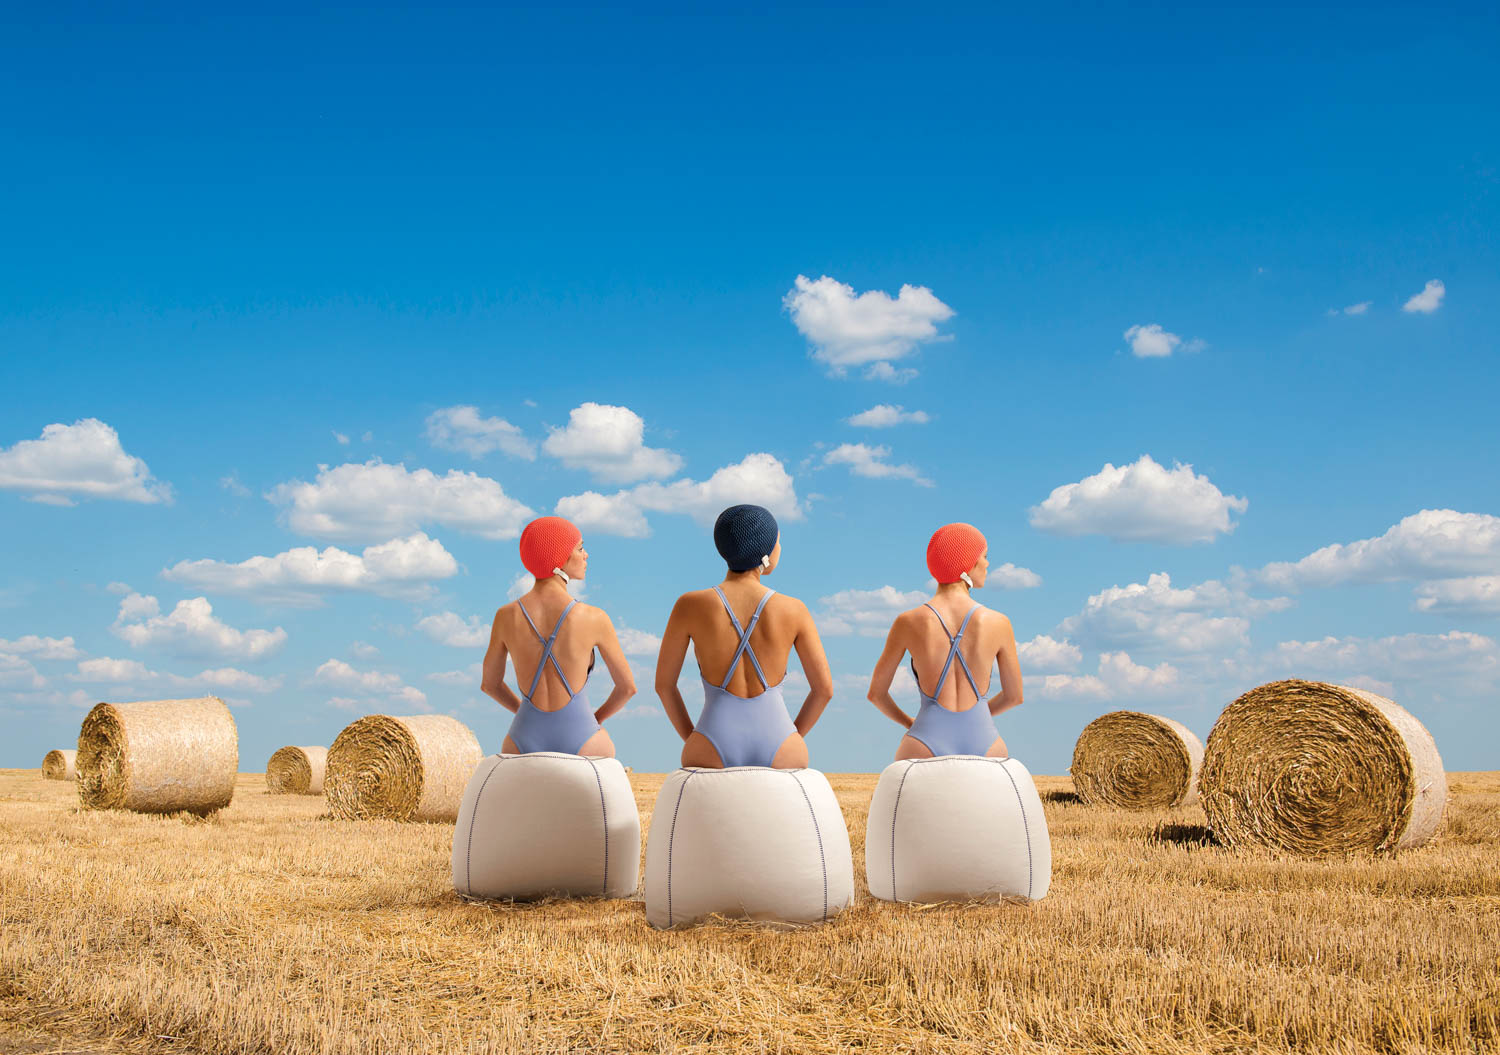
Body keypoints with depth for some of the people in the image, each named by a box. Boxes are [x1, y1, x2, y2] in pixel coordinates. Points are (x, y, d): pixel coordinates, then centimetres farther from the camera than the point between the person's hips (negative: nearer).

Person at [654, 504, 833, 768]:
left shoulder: (690, 606, -2)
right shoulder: (794, 611, -1)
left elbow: (663, 684, 5)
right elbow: (824, 689, 5)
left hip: (711, 755, 0)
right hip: (779, 753, 1)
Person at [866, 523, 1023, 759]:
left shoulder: (908, 623, -1)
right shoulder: (998, 624, 1)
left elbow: (876, 693, 9)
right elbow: (1014, 696, 13)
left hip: (925, 749, -1)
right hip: (984, 742, 1)